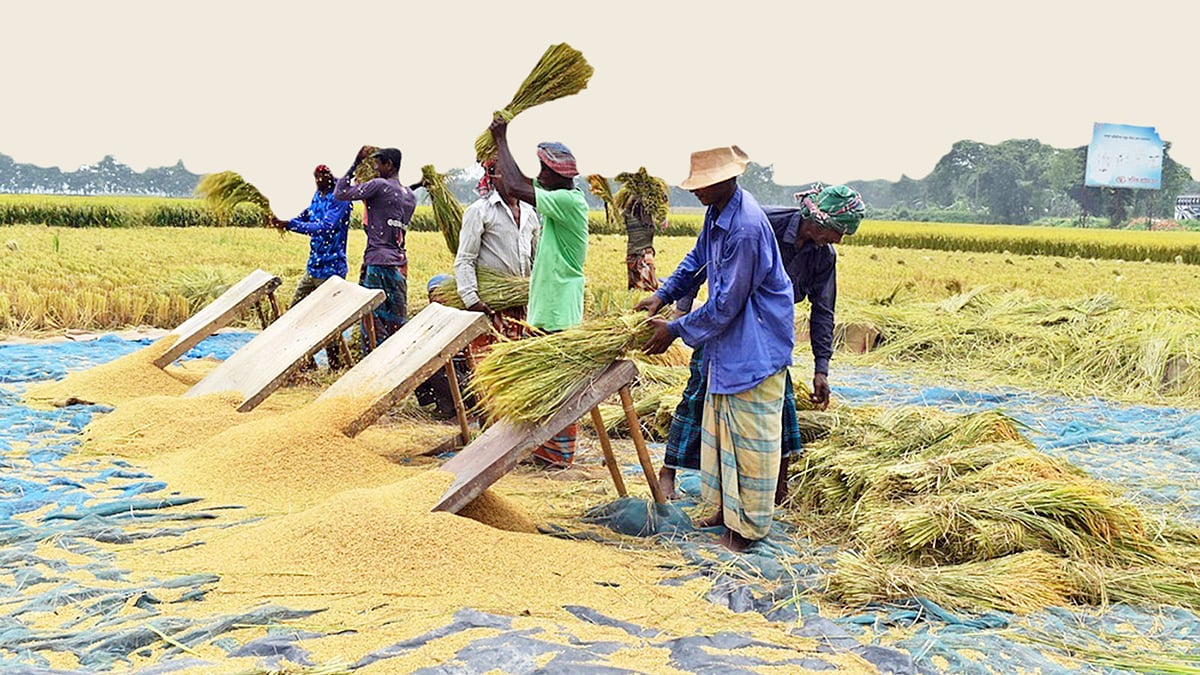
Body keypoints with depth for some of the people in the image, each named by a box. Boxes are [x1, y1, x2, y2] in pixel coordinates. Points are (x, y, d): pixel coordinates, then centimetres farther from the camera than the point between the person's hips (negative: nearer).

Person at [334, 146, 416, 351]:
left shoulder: (379, 185, -9)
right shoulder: (410, 196, 14)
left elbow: (340, 193, -7)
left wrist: (356, 163, 2)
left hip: (377, 262, -8)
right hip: (400, 264, 8)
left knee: (373, 319, -5)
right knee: (396, 321, 11)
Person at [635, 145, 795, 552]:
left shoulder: (746, 229, -28)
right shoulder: (717, 211, 3)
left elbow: (725, 305, -24)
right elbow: (698, 258, 20)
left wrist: (675, 330, -14)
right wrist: (663, 295, 8)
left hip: (756, 347, -10)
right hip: (728, 342, 10)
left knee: (749, 435, 0)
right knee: (720, 427, 18)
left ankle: (749, 525, 12)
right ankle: (728, 506, 31)